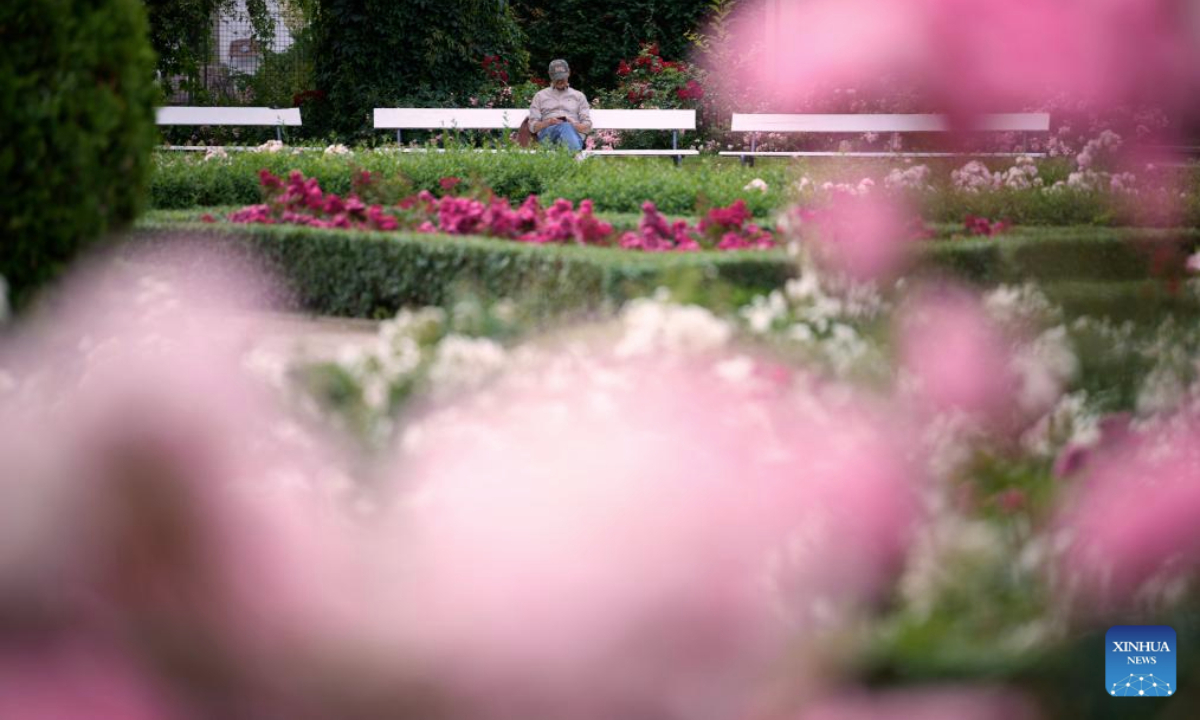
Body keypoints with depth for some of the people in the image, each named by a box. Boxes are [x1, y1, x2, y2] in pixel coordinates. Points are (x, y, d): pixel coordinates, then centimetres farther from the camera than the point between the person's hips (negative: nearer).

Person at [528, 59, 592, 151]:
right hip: (547, 132, -1)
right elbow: (532, 126, 16)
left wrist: (573, 124, -6)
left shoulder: (578, 96, 27)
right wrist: (549, 122, -5)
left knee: (567, 126, -40)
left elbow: (587, 126, 17)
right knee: (565, 127, -39)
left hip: (574, 131, 1)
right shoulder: (540, 96, 26)